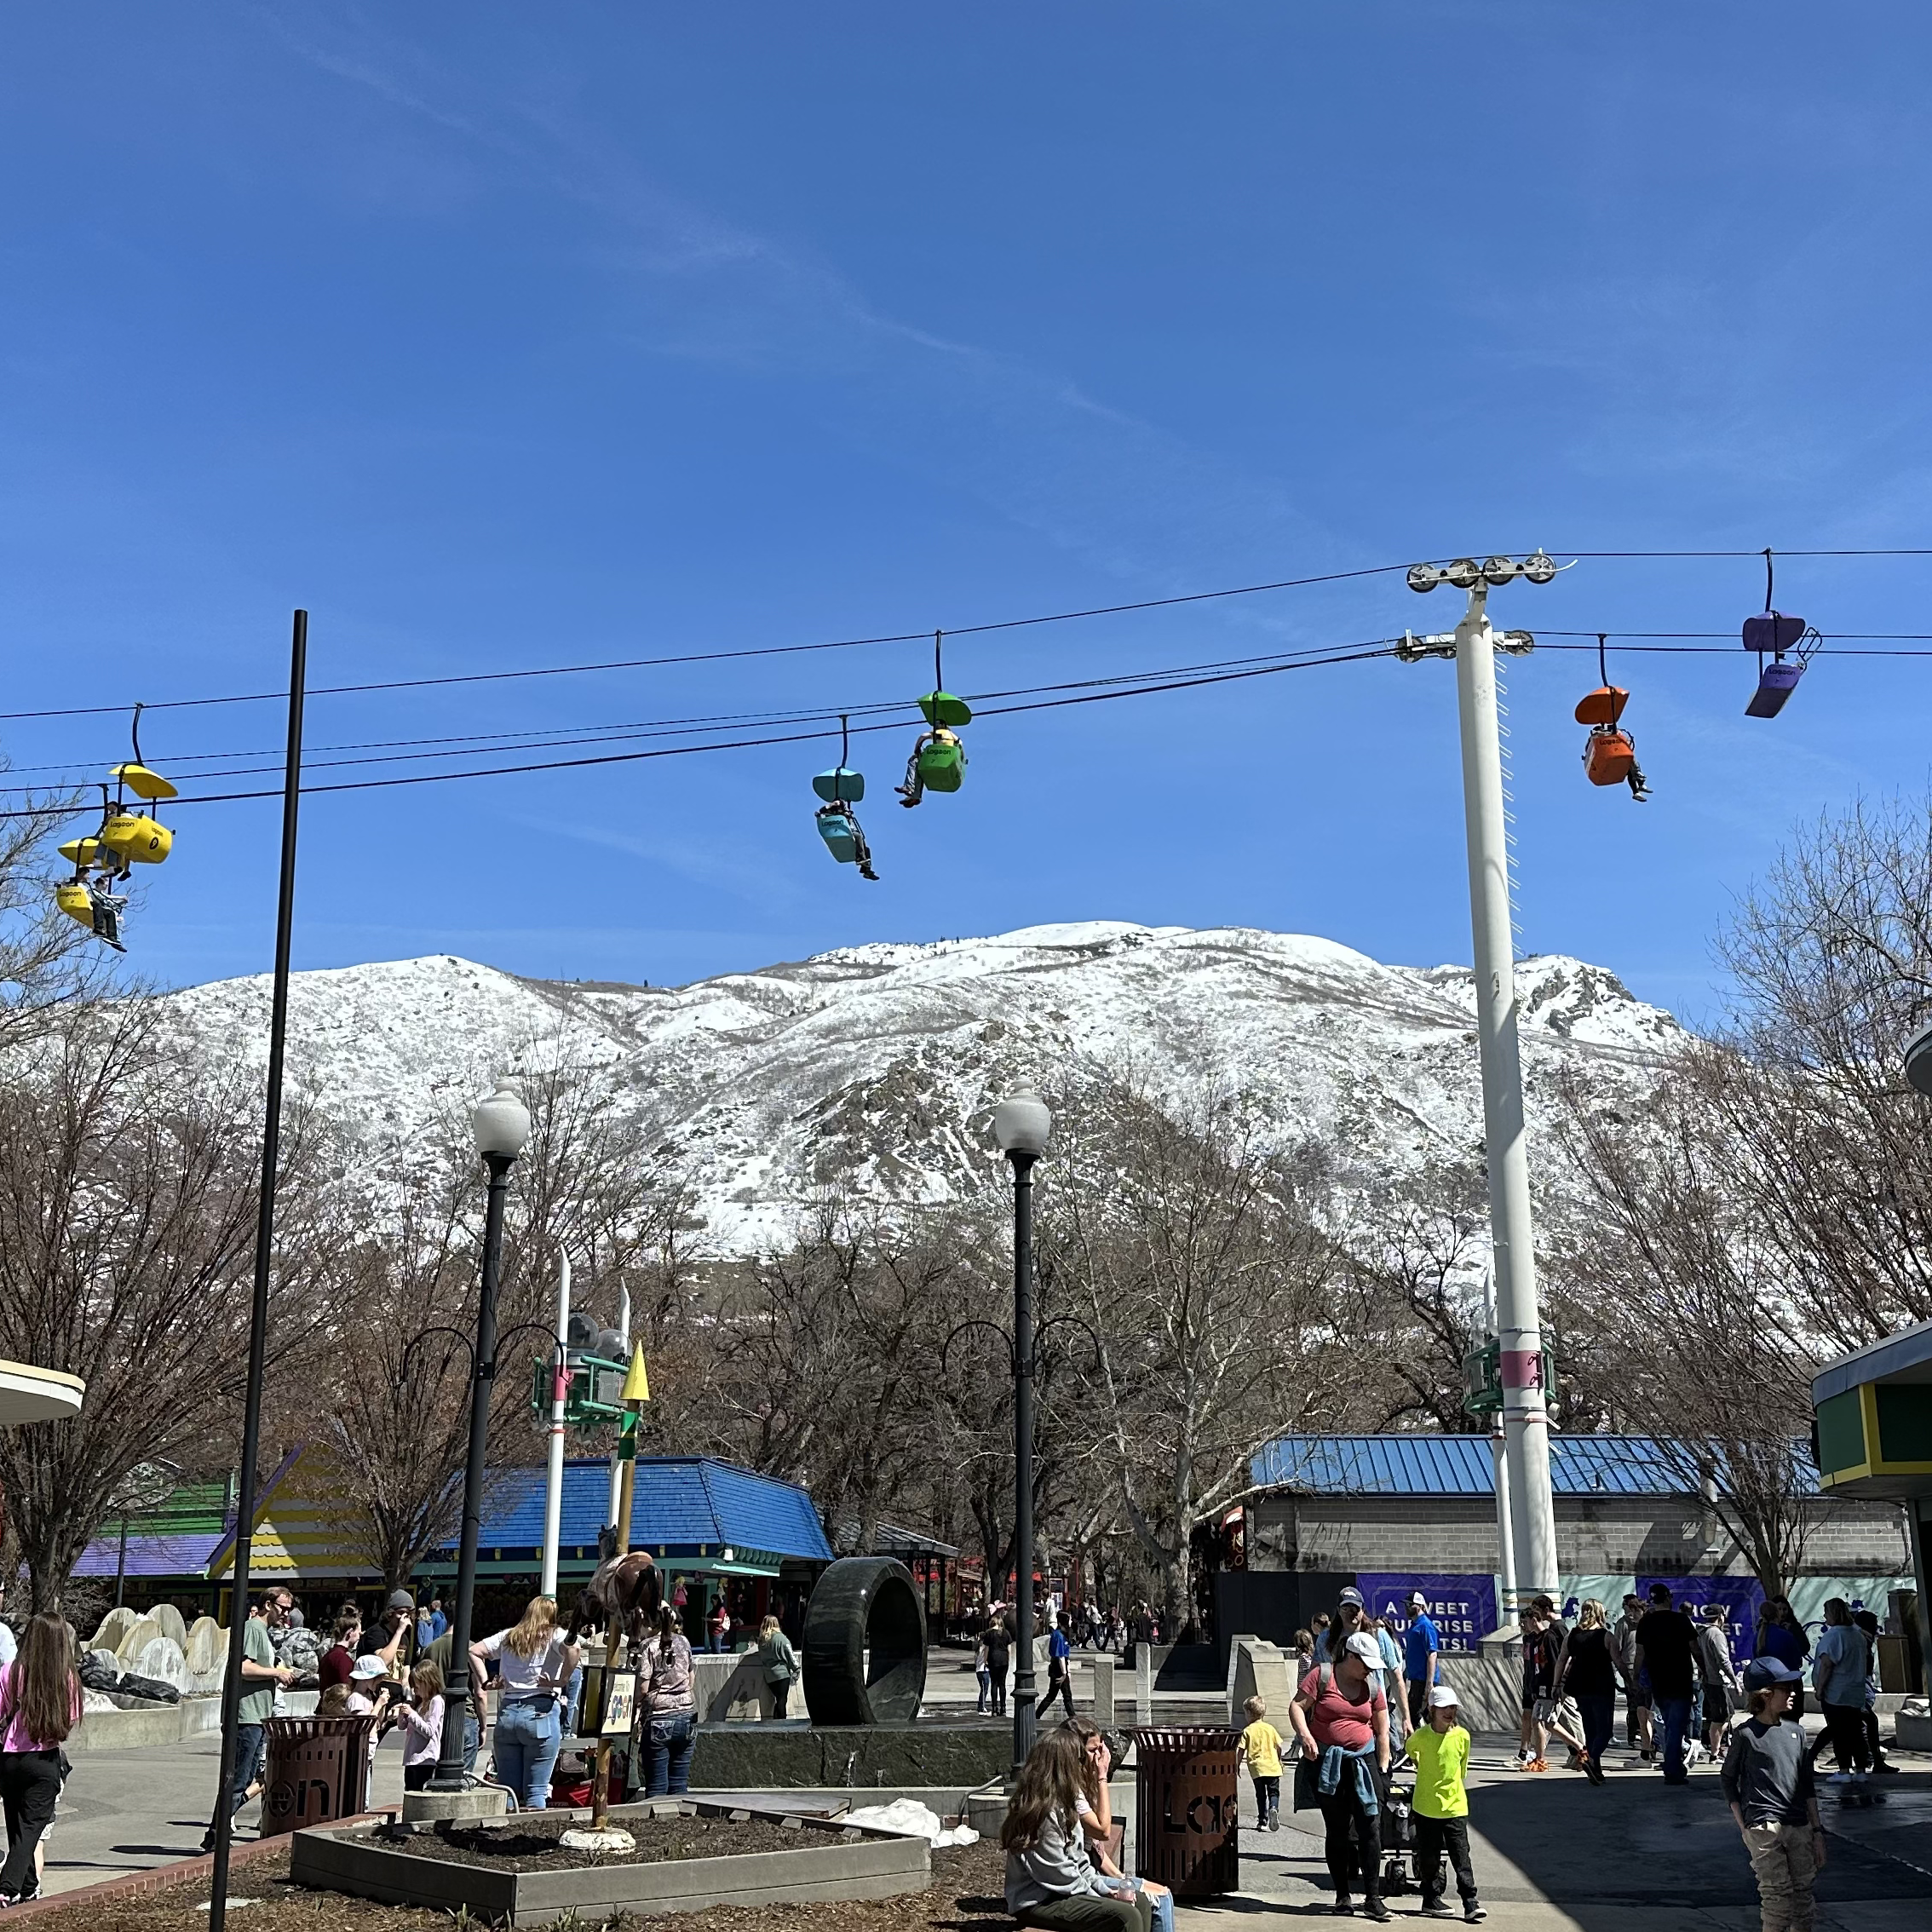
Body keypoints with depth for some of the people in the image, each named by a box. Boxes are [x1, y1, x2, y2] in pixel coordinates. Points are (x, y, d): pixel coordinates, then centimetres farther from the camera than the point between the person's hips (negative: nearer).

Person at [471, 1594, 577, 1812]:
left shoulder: (507, 1637, 16)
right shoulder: (553, 1636, 1)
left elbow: (473, 1651, 15)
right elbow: (572, 1648, -19)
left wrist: (484, 1682, 11)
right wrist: (561, 1681, -10)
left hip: (507, 1713, 4)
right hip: (541, 1712, -4)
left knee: (506, 1788, 10)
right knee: (536, 1790, -1)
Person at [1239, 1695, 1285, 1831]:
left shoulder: (1247, 1731, -1)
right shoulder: (1270, 1728, 6)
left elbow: (1242, 1750, -4)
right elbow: (1279, 1746, 7)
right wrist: (1279, 1760, 24)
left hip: (1257, 1768, -1)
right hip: (1272, 1766, 1)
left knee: (1261, 1796, 10)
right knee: (1274, 1792, 8)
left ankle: (1262, 1821, 10)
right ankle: (1274, 1809, -21)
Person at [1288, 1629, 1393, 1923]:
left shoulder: (1373, 1687, 6)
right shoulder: (1322, 1675, -4)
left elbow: (1382, 1732, 9)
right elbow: (1297, 1706, -7)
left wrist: (1383, 1770, 5)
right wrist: (1304, 1734, -24)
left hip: (1363, 1759, 2)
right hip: (1326, 1762, -2)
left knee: (1371, 1827, -6)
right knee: (1337, 1830, 5)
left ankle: (1372, 1898, -2)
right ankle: (1342, 1896, 14)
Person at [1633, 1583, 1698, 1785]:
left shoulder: (1644, 1623, 1)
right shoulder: (1680, 1619, -8)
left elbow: (1640, 1654, 3)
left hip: (1657, 1683, 4)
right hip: (1681, 1682, -4)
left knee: (1670, 1726, 19)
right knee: (1677, 1726, -2)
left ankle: (1676, 1767, 25)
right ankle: (1672, 1772, -8)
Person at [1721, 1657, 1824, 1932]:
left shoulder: (1795, 1731, 11)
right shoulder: (1746, 1734, -4)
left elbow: (1807, 1785, 16)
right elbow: (1727, 1779, 2)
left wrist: (1817, 1830, 14)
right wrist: (1744, 1828, -3)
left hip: (1799, 1826, 5)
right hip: (1763, 1826, -5)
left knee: (1803, 1891, 6)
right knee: (1778, 1894, -10)